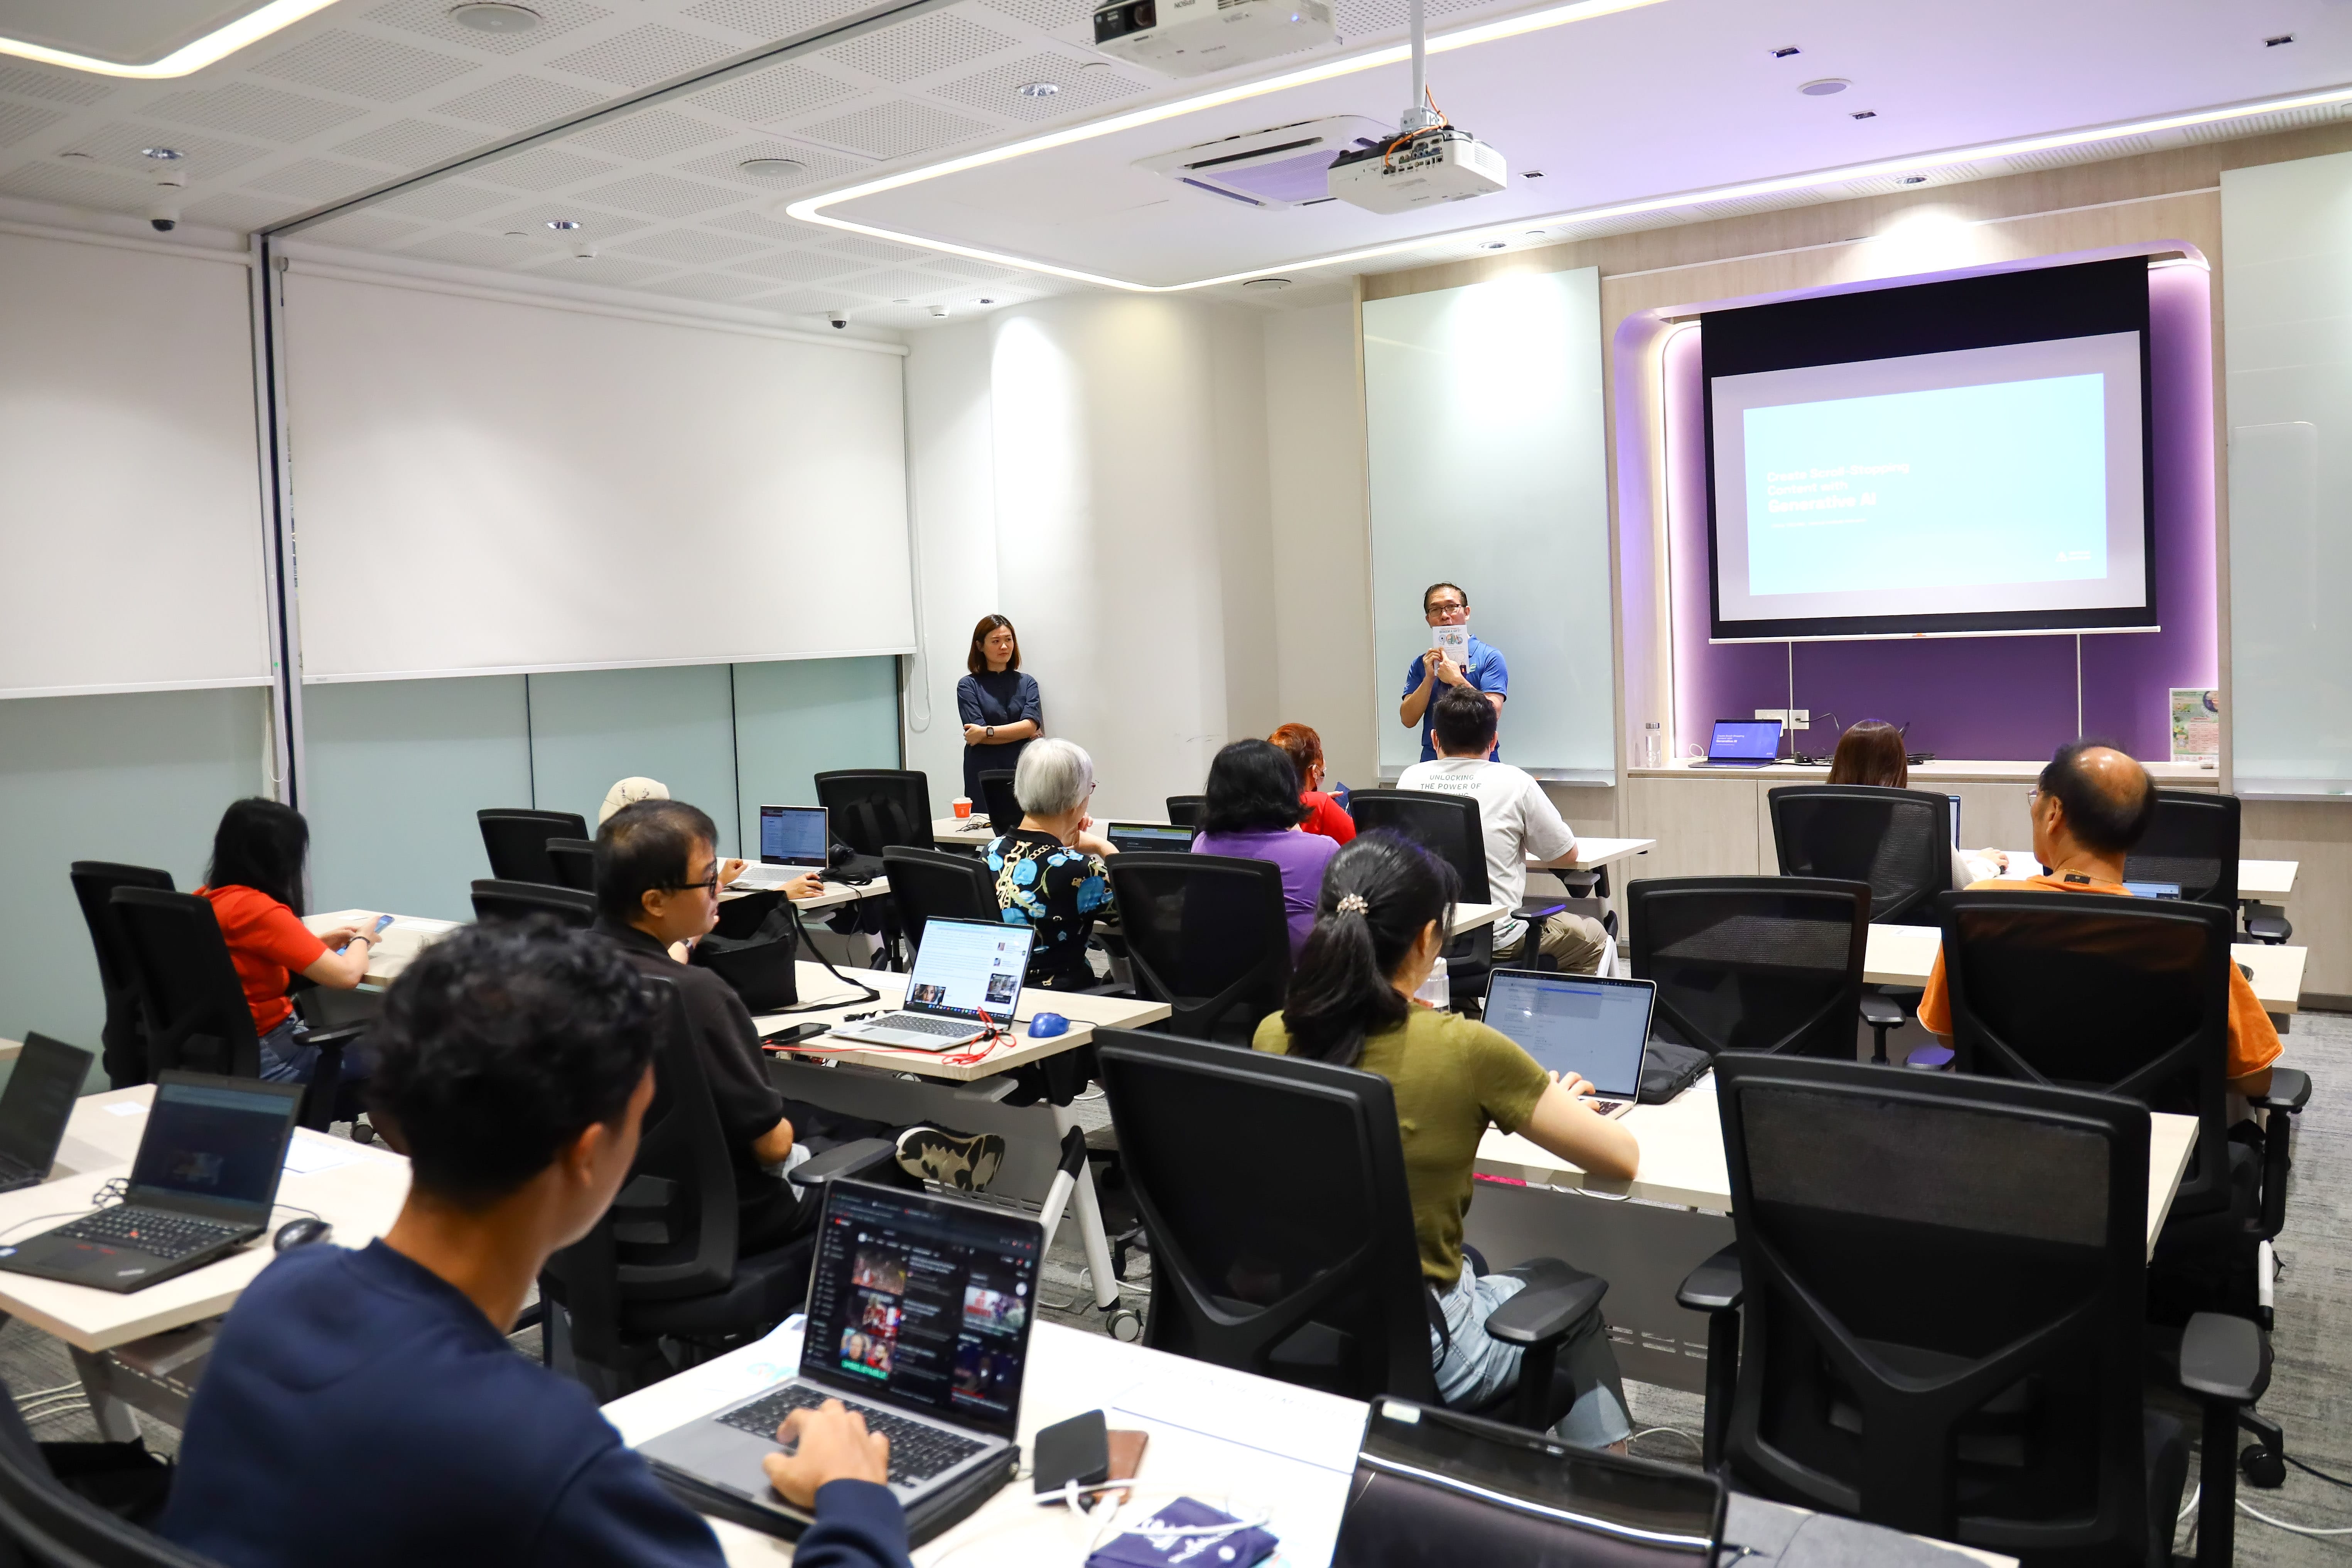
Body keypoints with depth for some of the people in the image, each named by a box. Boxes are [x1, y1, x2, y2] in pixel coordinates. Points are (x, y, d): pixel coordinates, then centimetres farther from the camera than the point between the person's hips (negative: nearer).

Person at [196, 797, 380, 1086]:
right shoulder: (257, 908, -23)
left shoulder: (204, 899, 3)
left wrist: (320, 942, 10)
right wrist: (362, 938, -2)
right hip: (263, 1057, -9)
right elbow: (347, 975, -23)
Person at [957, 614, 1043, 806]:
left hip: (1023, 771, 2)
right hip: (984, 774, -2)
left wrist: (987, 731, -13)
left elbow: (1031, 725, -6)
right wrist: (1021, 734, -7)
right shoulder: (968, 686, 1)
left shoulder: (1027, 683, 9)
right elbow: (977, 734, -9)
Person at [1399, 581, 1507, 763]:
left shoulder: (1490, 657, 2)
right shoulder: (1421, 663, 11)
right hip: (1432, 760, 2)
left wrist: (1457, 680, -14)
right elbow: (1408, 720, 2)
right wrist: (1429, 679, -8)